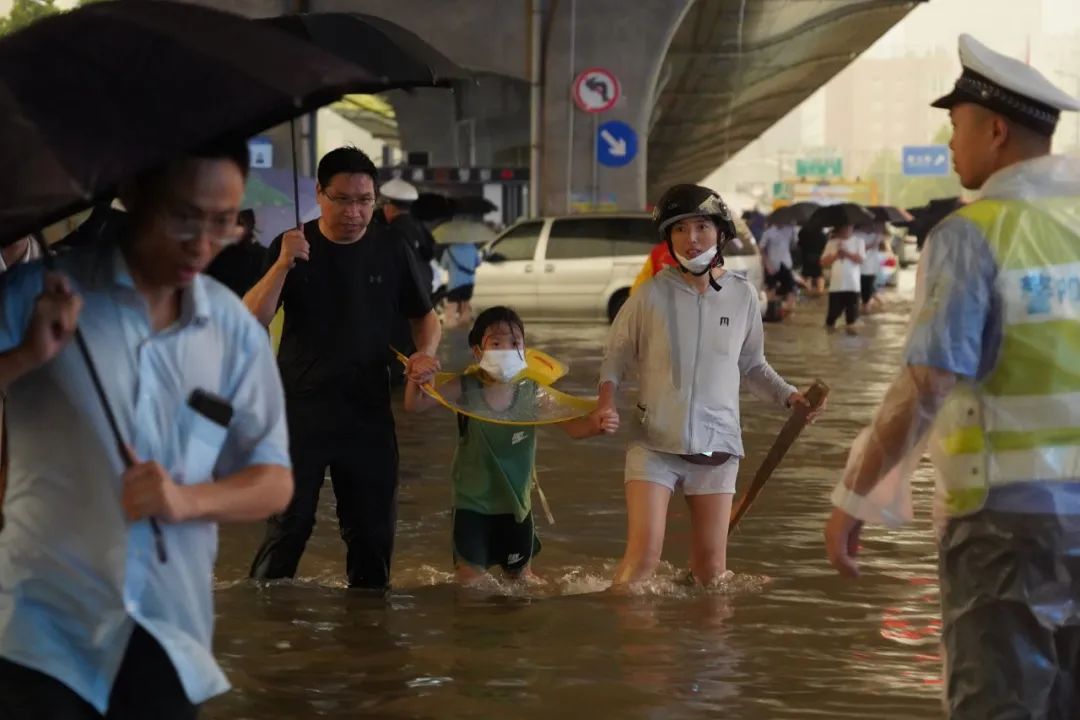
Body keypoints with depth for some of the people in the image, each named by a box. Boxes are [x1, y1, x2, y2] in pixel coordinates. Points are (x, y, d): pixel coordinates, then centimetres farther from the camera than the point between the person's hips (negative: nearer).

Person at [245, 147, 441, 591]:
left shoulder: (391, 251, 2)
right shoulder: (292, 247, -4)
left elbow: (424, 316, 14)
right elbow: (252, 321, -13)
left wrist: (425, 353, -9)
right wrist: (283, 265, -29)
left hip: (368, 412, 3)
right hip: (299, 409, -2)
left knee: (373, 530, 10)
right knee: (289, 526, -5)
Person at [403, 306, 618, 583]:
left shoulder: (533, 392, -12)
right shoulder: (466, 389, -15)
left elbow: (573, 426, -15)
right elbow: (415, 405, -18)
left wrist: (597, 424, -37)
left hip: (516, 504, 2)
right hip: (472, 504, -2)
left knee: (520, 576, 18)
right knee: (470, 578, -5)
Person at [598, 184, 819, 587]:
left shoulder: (742, 296, 2)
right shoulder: (652, 295, -5)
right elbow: (616, 356, 5)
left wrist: (788, 396, 1)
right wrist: (607, 402, -12)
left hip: (717, 445, 3)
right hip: (655, 444, -3)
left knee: (711, 566, 7)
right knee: (644, 556, -13)